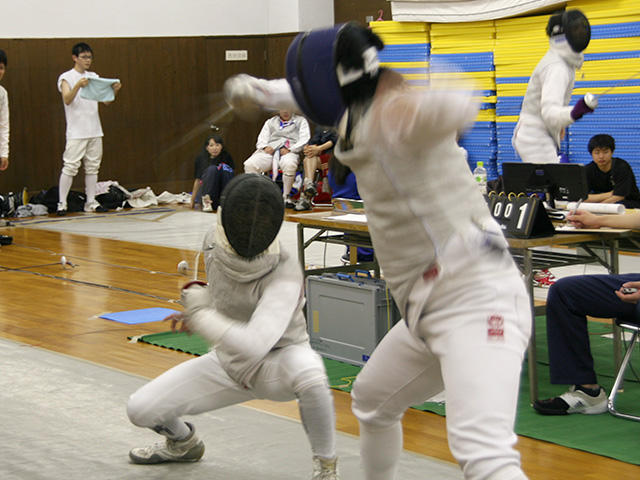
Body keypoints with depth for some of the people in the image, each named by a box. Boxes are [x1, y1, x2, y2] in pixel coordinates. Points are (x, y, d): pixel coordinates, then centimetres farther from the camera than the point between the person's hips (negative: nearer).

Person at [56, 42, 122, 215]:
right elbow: (67, 99, -17)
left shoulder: (94, 77, 14)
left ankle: (91, 202, 13)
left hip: (95, 130, 6)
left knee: (93, 167, 7)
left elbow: (107, 100, 12)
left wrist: (115, 89, -8)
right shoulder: (66, 78, -2)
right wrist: (78, 86, -33)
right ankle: (62, 203, -6)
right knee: (70, 167, -9)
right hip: (76, 132, -6)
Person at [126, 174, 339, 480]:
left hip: (277, 361, -6)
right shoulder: (214, 242, -15)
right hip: (229, 363, 6)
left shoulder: (285, 275, -35)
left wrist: (200, 313, -36)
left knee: (308, 370, -43)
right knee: (141, 409, -5)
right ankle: (183, 443, 31)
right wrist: (199, 314, -2)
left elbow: (252, 346, -47)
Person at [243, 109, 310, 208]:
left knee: (289, 165, -41)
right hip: (270, 151, 3)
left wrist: (290, 149, -11)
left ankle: (286, 197, -27)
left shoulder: (300, 120, 21)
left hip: (289, 152, -3)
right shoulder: (270, 122, 30)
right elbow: (261, 140, 20)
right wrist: (265, 147, -5)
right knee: (249, 165, -28)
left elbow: (304, 140, 6)